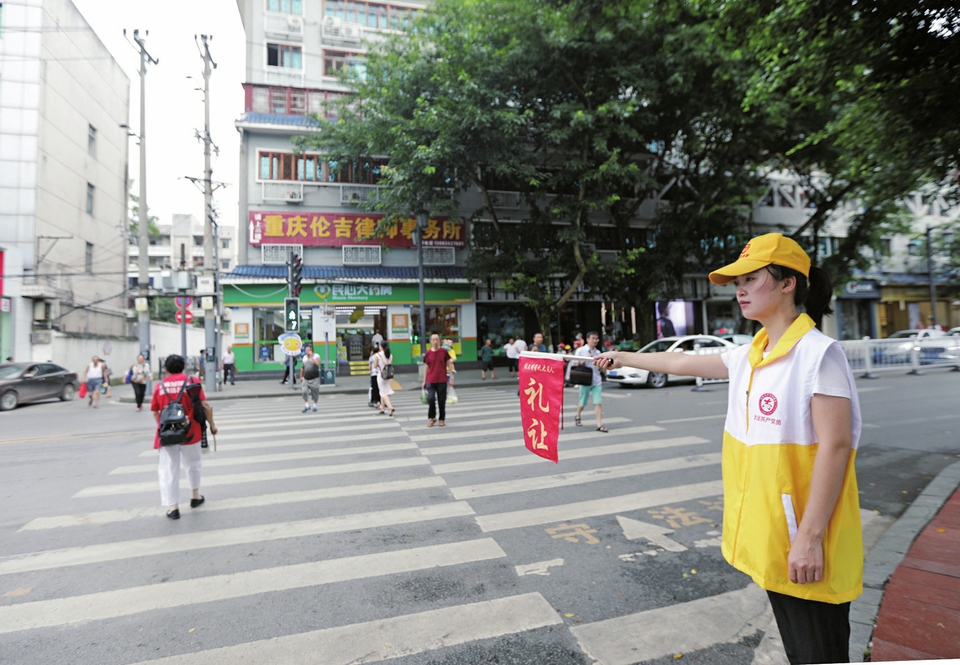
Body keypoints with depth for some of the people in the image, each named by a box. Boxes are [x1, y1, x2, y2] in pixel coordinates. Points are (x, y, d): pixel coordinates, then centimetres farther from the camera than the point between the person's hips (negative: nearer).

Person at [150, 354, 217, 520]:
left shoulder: (159, 385, 2)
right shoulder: (192, 381, -3)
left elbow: (155, 413, 6)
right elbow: (206, 406, -7)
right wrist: (211, 424, 5)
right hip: (189, 432, 0)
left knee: (168, 470, 7)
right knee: (192, 464, 20)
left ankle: (173, 507, 5)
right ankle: (196, 496, 34)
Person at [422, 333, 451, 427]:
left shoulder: (444, 351, 0)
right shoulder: (428, 353, 3)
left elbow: (449, 365, 5)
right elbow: (427, 368, 10)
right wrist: (424, 382, 10)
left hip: (442, 381, 0)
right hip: (430, 381, 0)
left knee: (441, 400, 5)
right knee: (431, 398, -12)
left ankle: (442, 419, 22)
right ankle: (431, 418, 10)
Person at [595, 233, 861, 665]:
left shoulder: (818, 353, -16)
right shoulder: (747, 357, 6)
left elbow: (835, 446, -20)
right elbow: (682, 363, 18)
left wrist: (810, 536, -20)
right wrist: (624, 359, 26)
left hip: (805, 545, -7)